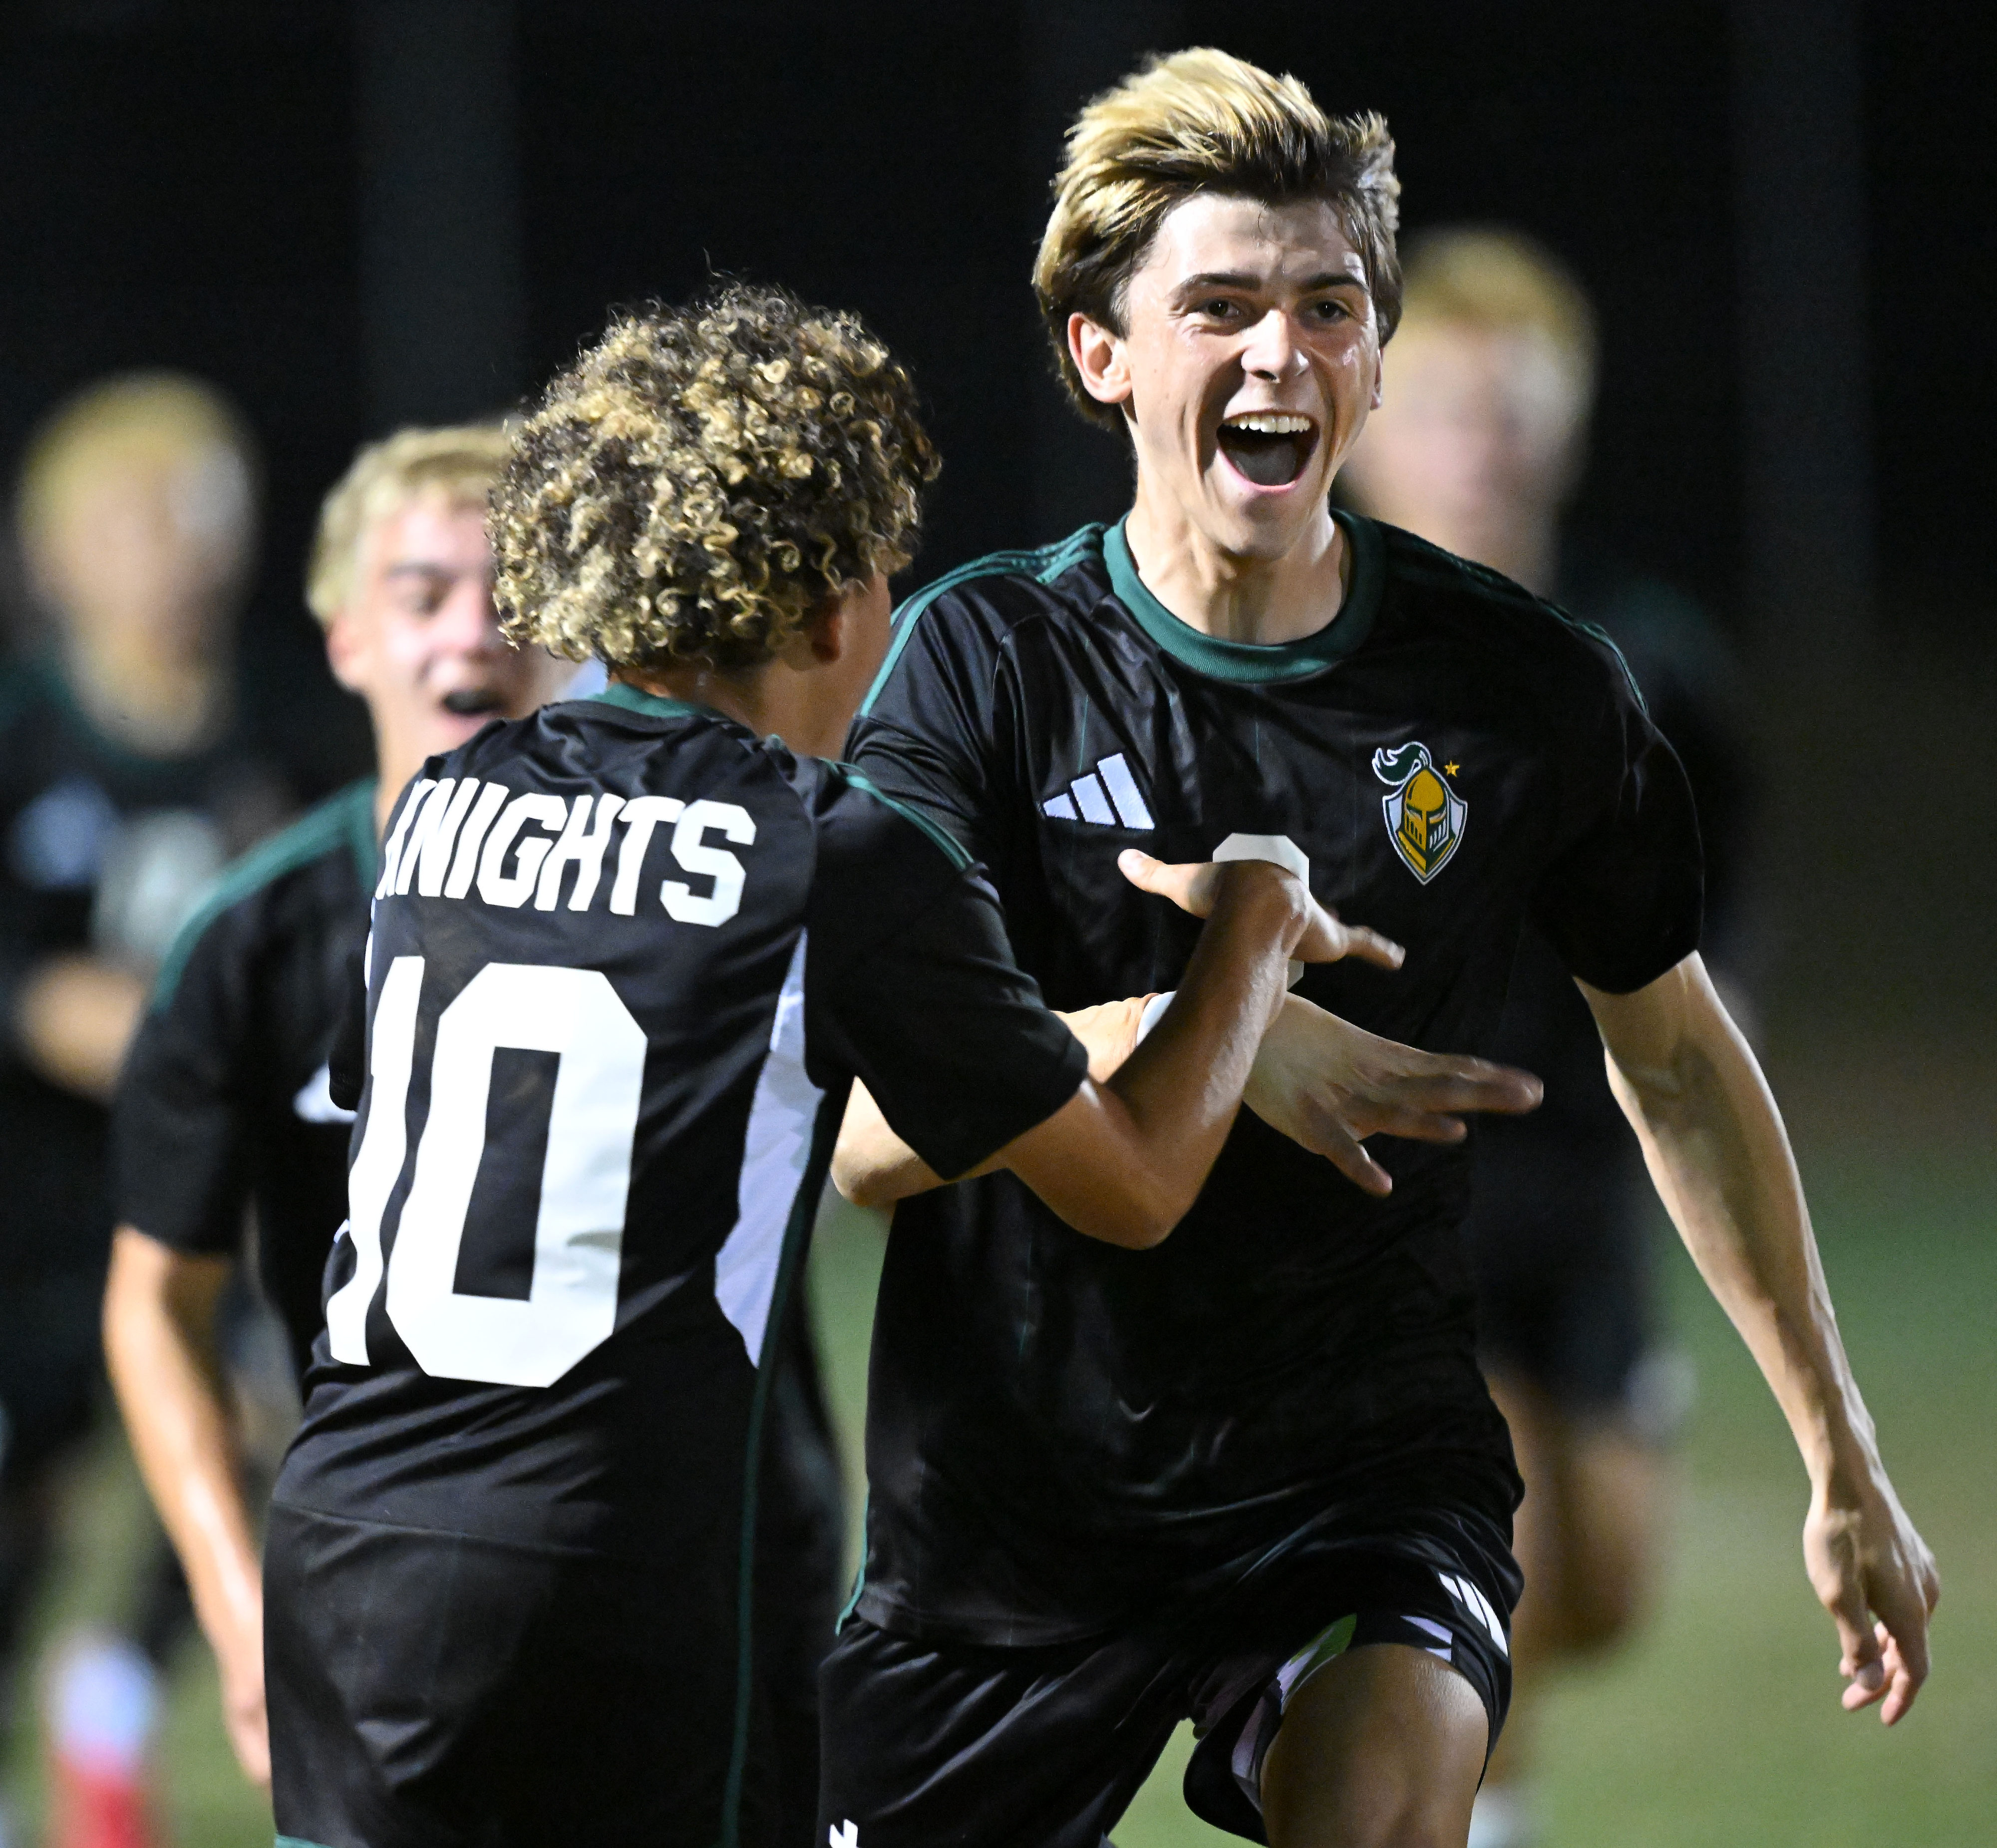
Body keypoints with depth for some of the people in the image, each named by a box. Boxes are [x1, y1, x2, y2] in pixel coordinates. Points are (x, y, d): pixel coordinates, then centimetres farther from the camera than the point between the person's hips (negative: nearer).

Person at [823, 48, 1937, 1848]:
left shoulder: (1524, 686, -3)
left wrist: (1843, 1461, 18)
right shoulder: (983, 658, -8)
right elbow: (859, 1131, -17)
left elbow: (1674, 1052, 14)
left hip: (1371, 1476, 0)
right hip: (1010, 1494, 1)